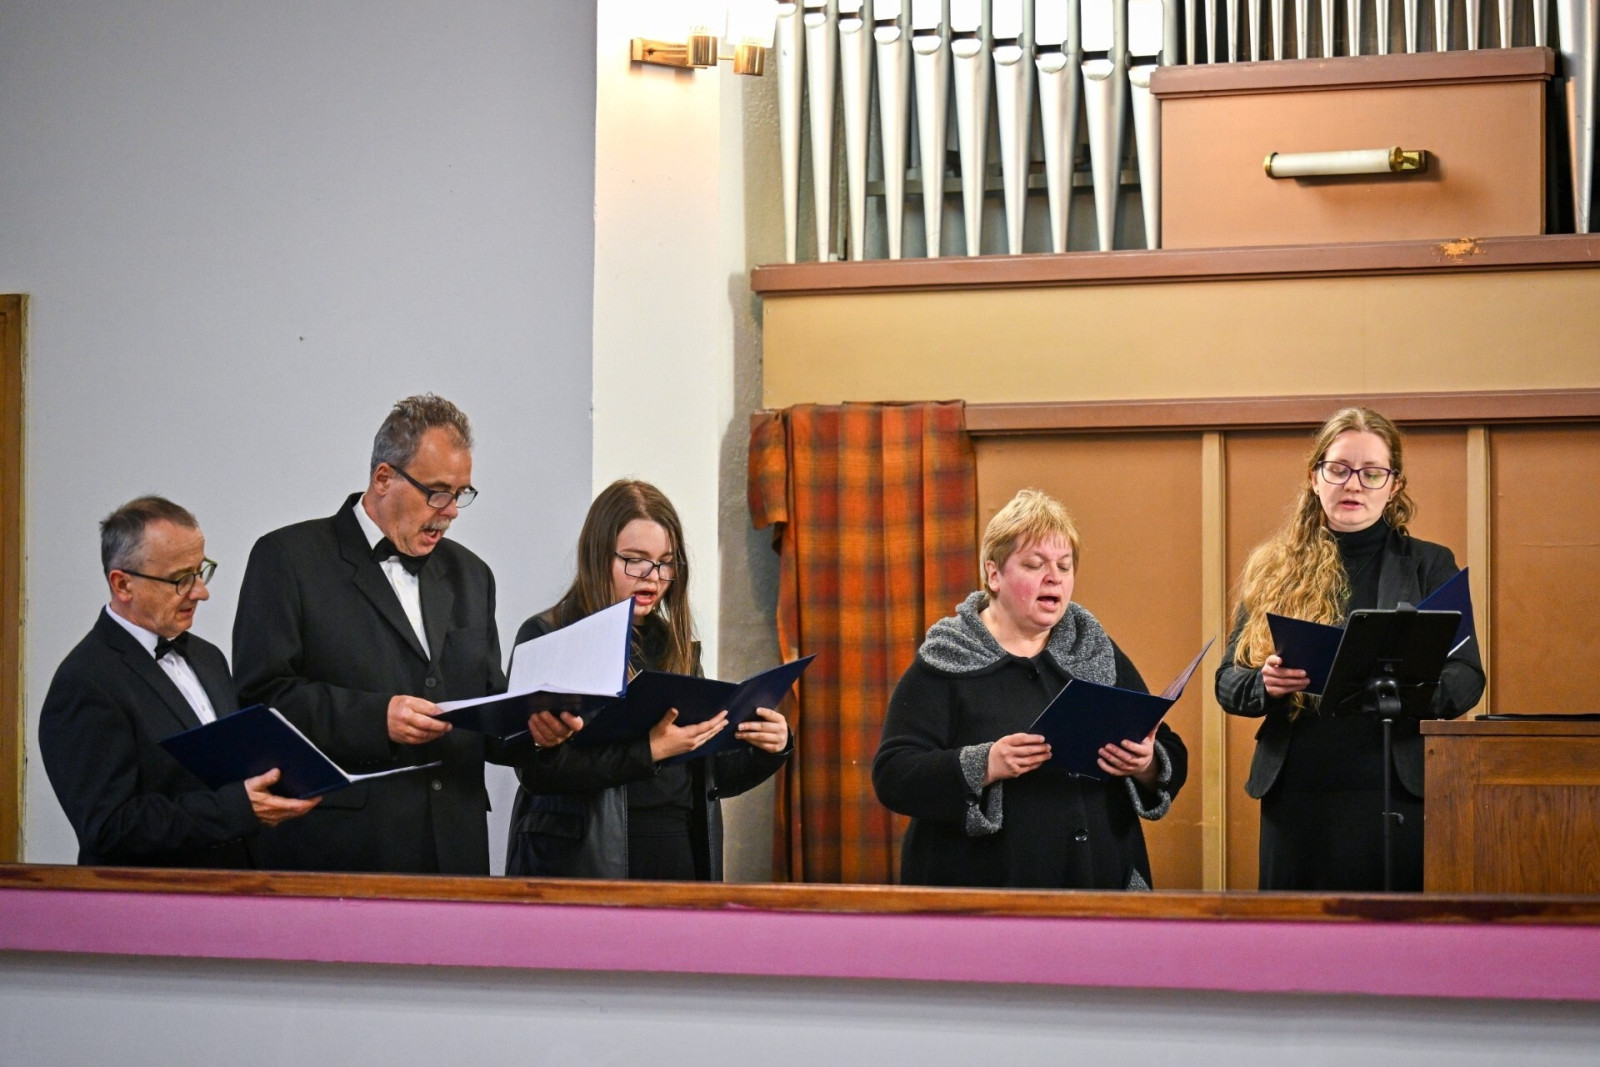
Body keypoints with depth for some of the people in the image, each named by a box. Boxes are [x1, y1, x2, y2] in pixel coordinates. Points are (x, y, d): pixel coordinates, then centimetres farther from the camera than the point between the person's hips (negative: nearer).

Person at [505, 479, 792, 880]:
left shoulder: (676, 647, 16)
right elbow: (537, 767, -14)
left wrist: (768, 750, 0)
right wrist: (649, 750, -21)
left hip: (682, 863, 5)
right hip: (585, 867, -4)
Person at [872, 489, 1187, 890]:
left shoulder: (1099, 654, 10)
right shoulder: (945, 663, -2)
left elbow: (1173, 757, 10)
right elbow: (893, 777, -11)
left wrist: (1147, 766, -12)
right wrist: (985, 766, -26)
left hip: (1103, 884, 4)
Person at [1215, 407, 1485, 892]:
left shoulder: (1429, 566, 8)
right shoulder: (1274, 570, 10)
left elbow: (1466, 676, 1)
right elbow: (1227, 682, 9)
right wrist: (1265, 683, -14)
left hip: (1398, 796, -1)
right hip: (1297, 800, 1)